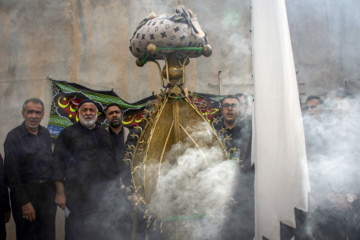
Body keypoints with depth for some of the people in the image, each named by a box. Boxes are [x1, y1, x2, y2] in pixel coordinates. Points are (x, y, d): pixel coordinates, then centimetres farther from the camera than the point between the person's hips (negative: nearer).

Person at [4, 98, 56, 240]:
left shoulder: (46, 134, 8)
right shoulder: (14, 136, -8)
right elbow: (12, 173, -10)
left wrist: (55, 189, 9)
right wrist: (24, 203, -12)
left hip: (48, 190, 5)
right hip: (26, 190, -4)